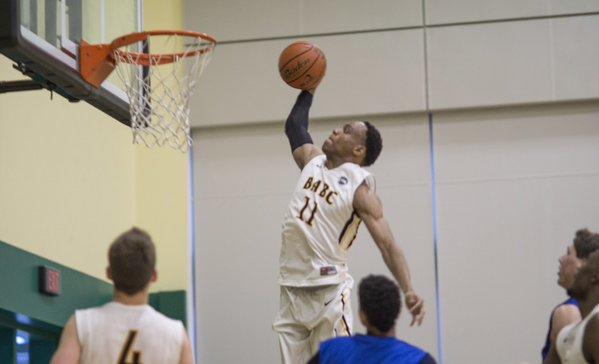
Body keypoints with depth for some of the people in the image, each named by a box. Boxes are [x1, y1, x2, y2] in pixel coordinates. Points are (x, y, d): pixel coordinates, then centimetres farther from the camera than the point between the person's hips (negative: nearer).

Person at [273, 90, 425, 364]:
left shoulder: (359, 186, -10)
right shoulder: (313, 160, 9)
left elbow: (387, 244, -16)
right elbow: (294, 126, 28)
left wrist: (408, 291, -29)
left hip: (328, 290, -6)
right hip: (291, 288, 7)